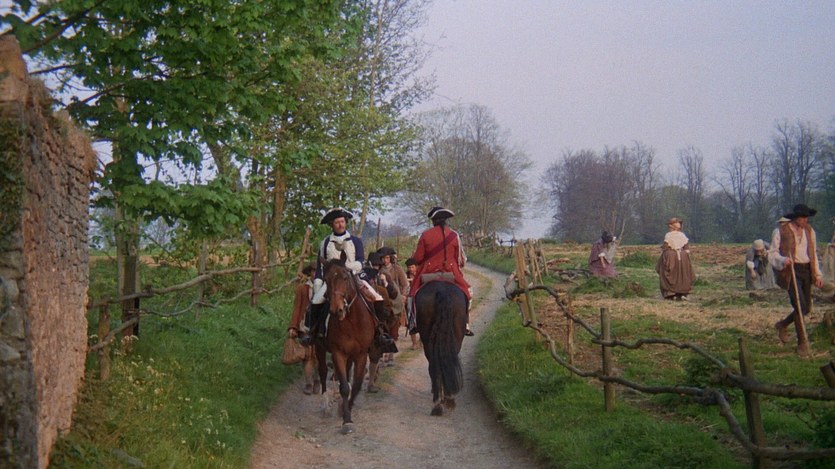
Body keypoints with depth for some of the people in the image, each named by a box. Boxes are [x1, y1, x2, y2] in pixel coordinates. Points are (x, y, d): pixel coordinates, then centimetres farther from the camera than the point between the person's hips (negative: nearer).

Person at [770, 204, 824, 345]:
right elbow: (773, 253, -4)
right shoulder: (782, 232, -6)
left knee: (807, 307, 7)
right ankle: (802, 343, -5)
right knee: (800, 306, -14)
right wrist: (783, 260, -24)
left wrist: (818, 275, 13)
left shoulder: (809, 231, 12)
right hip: (791, 271, -6)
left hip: (807, 271, 6)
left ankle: (782, 324, 32)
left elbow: (813, 254, 18)